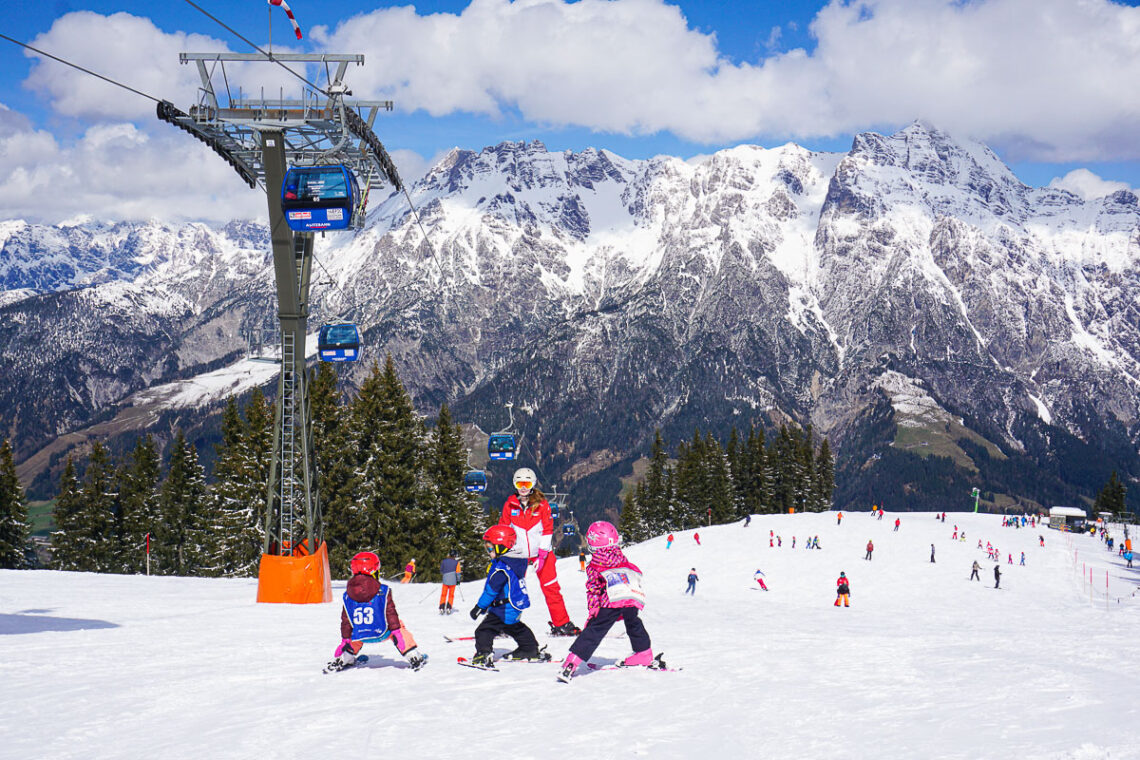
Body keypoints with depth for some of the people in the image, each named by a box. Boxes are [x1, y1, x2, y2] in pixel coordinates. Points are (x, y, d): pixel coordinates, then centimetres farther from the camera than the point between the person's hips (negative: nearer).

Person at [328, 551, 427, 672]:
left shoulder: (347, 596, 1)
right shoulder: (383, 592, -7)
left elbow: (345, 621, 6)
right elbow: (390, 613, -6)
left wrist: (345, 639, 14)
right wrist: (396, 631, 1)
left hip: (360, 637, 3)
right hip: (381, 633, -3)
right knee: (397, 624, 25)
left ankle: (344, 659, 34)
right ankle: (413, 657, 16)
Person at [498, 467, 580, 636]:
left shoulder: (542, 504, -4)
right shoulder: (510, 505, 1)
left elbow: (547, 530, -3)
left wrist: (542, 554, -10)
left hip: (541, 552, -1)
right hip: (518, 553, 1)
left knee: (551, 588, -1)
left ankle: (561, 624, 6)